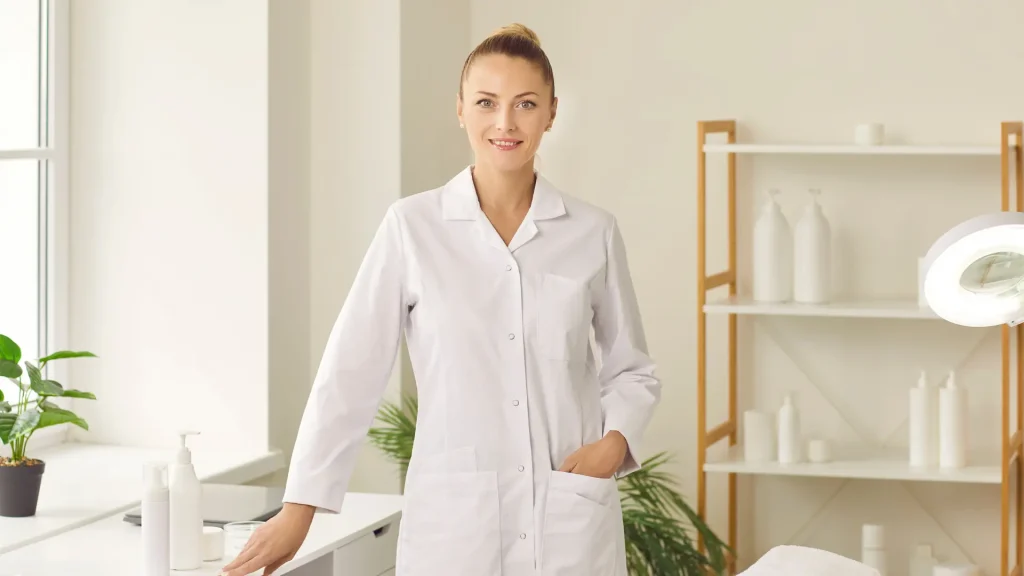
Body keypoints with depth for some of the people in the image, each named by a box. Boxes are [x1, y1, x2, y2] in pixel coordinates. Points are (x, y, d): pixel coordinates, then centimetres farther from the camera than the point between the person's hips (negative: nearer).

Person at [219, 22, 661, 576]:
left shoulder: (592, 232, 3)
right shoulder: (413, 225, -2)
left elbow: (632, 369, 13)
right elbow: (352, 370, -1)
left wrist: (616, 438, -6)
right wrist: (298, 509, -3)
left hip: (571, 521, 1)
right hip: (452, 520, -1)